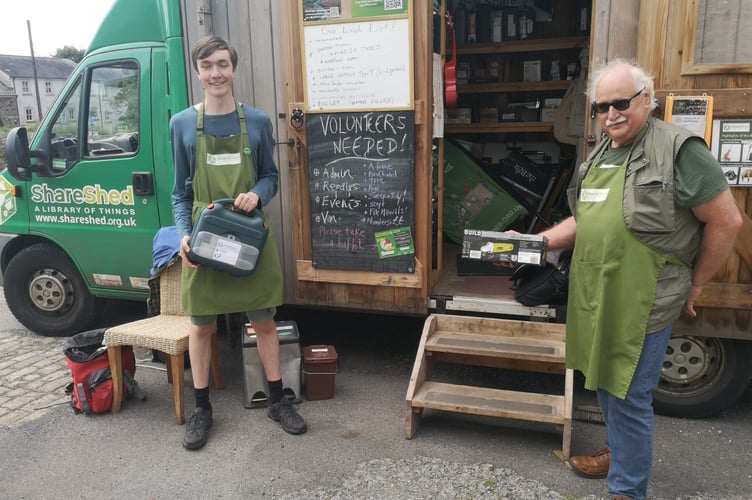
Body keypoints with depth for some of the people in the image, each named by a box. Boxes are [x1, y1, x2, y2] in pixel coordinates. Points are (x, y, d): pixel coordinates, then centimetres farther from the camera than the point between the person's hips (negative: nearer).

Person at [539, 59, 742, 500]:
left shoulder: (678, 149, -13)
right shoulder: (598, 157, 11)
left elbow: (726, 221, -11)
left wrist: (694, 286, -4)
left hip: (642, 303, -8)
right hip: (596, 297, 8)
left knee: (628, 396, 2)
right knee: (605, 383, 21)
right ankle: (620, 452, 44)